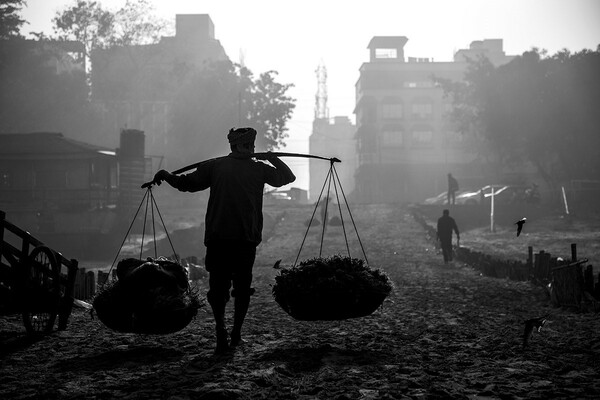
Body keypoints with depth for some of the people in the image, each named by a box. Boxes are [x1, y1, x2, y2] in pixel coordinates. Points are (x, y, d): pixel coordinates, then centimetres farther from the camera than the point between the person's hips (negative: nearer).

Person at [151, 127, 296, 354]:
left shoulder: (215, 166, 3)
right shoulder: (259, 169, 3)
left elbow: (187, 184, 4)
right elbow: (288, 177, 14)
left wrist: (164, 176, 21)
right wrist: (271, 158, 24)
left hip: (218, 238, 0)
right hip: (247, 239, 0)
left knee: (218, 285, 6)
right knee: (242, 286, 14)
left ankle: (221, 330, -11)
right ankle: (236, 334, 15)